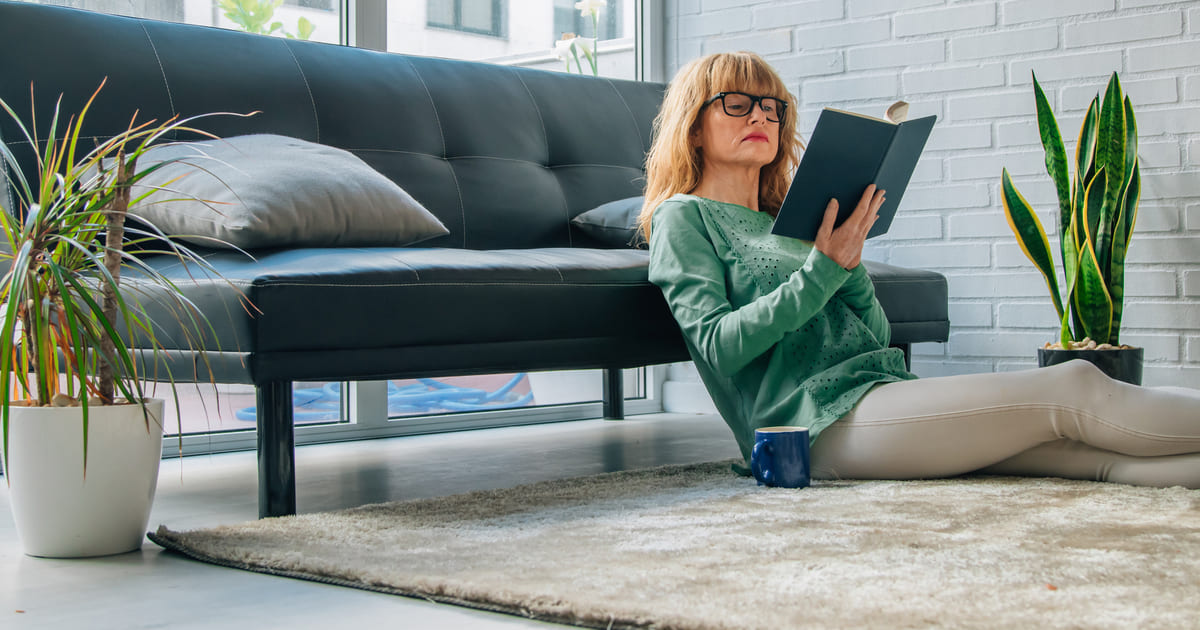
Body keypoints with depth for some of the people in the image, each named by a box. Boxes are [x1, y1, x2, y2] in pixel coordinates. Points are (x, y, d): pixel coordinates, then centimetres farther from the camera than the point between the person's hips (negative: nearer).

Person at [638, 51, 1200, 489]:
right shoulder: (683, 216, 6)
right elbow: (719, 346, -10)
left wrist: (850, 263, 1)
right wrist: (821, 271, -15)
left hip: (885, 391, 7)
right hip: (821, 415, -7)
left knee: (1090, 449, -12)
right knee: (1074, 388, -17)